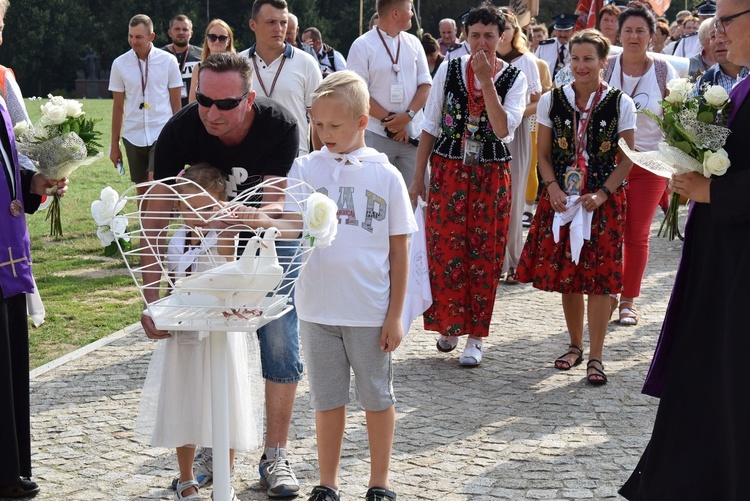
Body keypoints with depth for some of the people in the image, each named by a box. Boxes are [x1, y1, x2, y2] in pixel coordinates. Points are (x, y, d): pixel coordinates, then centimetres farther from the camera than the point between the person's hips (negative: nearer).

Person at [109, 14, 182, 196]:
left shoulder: (168, 61, -1)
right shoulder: (119, 64, 3)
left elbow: (176, 103, 4)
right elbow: (118, 107, 8)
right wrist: (114, 144, 8)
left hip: (162, 133, -2)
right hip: (133, 136, 2)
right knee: (142, 190, 8)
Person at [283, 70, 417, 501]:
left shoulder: (385, 175, -4)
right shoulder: (305, 169, 0)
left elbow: (399, 250, -1)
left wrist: (395, 315, -2)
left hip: (371, 311, -1)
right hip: (318, 308, 1)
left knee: (378, 398, 12)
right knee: (328, 400, 13)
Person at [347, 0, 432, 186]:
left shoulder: (413, 43, 10)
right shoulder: (362, 46, -3)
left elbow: (425, 84, 7)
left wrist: (408, 115, -10)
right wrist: (388, 120, -13)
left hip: (412, 133, 4)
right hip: (377, 136, -4)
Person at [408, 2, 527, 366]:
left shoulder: (514, 78, -2)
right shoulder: (448, 71, 2)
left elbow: (503, 128, -17)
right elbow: (430, 126, 5)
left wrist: (487, 80, -20)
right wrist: (418, 177, 3)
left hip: (491, 176, -1)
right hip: (448, 171, 1)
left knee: (484, 255, 3)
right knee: (445, 250, 1)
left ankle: (475, 335, 13)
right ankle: (449, 325, 20)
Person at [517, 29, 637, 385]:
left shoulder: (621, 104, -2)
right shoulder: (551, 101, 3)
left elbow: (626, 160, -1)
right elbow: (544, 155, 6)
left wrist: (602, 194, -13)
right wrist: (553, 188, -10)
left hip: (604, 201, -2)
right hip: (561, 200, 2)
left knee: (599, 278, -3)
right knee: (566, 275, 8)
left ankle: (595, 357, 5)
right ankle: (575, 345, 27)